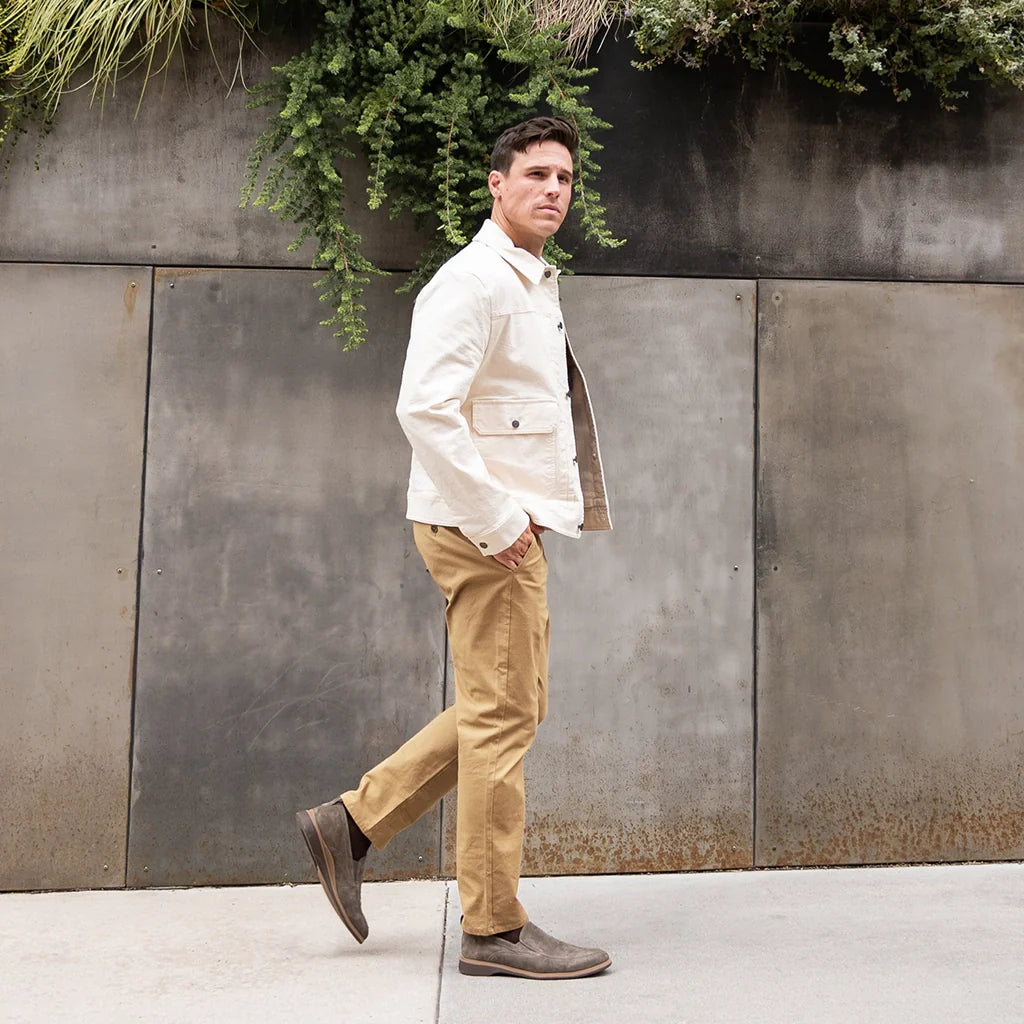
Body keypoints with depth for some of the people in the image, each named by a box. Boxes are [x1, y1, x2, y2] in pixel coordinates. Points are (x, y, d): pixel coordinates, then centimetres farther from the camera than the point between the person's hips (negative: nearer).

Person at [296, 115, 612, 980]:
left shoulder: (533, 285, 20)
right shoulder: (473, 282, -12)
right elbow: (426, 408, -23)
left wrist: (515, 515, 17)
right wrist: (497, 519, -21)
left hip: (511, 523, 10)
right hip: (481, 527, -10)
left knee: (508, 710, 14)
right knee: (502, 715, -5)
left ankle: (353, 822, 20)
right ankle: (494, 927, 6)